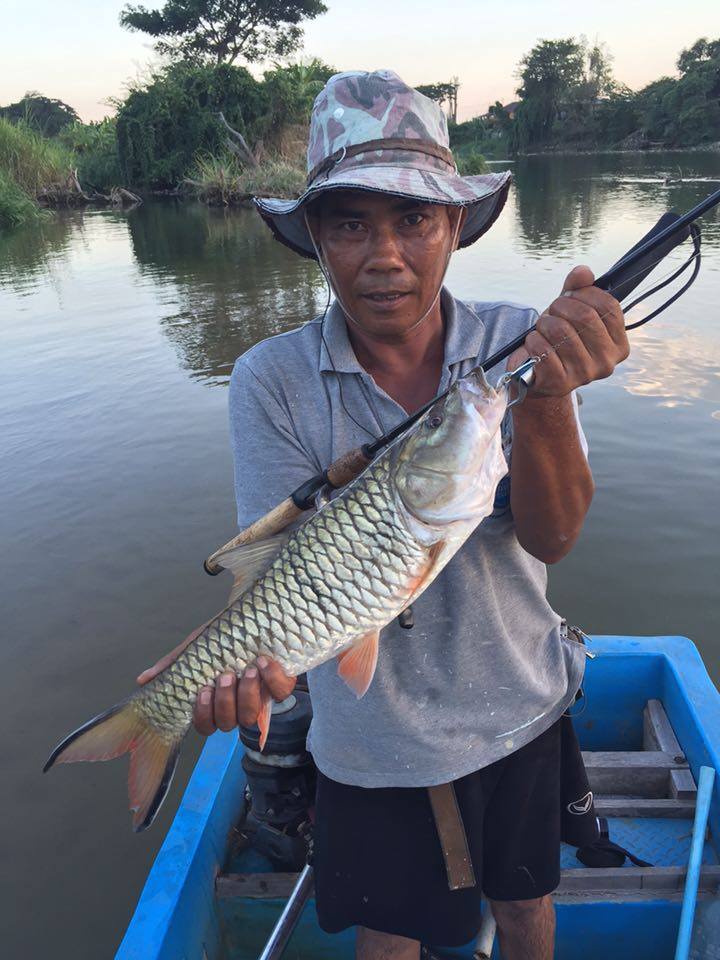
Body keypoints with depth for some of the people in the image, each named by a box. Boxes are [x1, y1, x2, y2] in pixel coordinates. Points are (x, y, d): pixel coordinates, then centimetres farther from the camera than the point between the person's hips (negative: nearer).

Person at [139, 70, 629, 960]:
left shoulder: (518, 342, -15)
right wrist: (250, 653, -40)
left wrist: (546, 394, -42)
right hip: (374, 738, -1)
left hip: (517, 708, 2)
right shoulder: (272, 381, -18)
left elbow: (549, 537, -24)